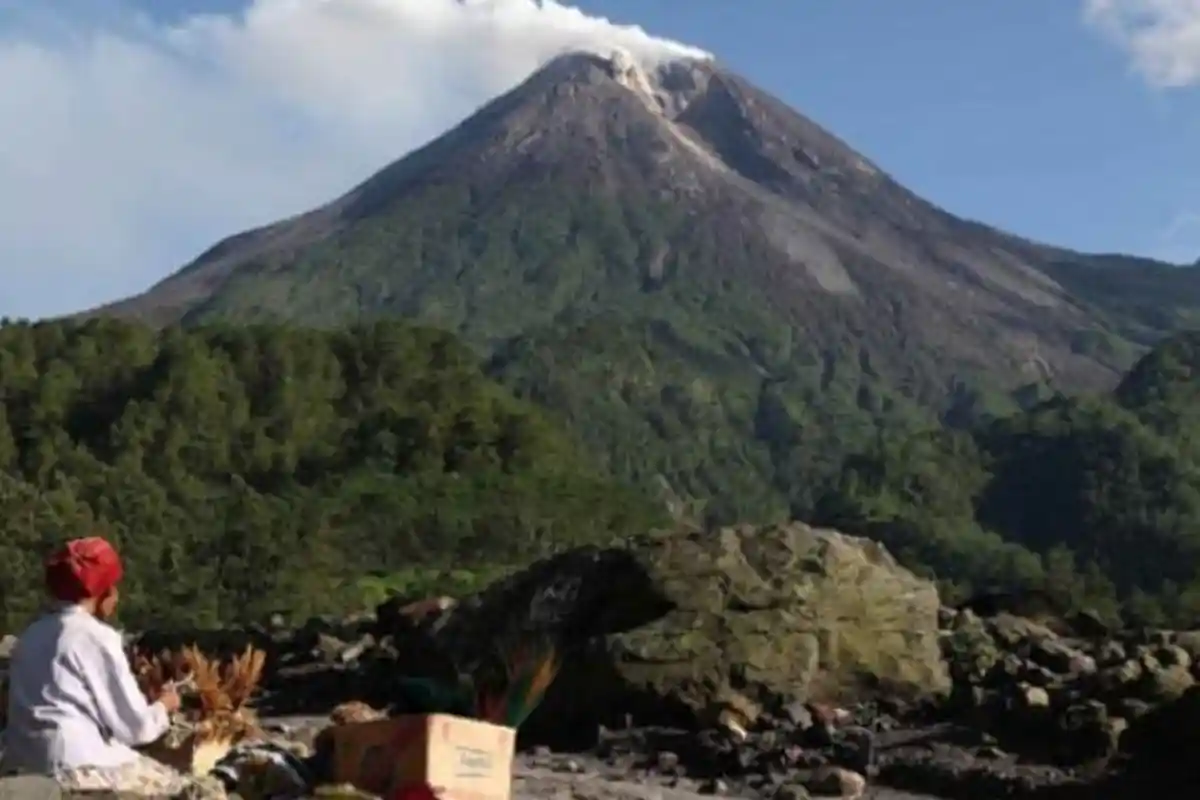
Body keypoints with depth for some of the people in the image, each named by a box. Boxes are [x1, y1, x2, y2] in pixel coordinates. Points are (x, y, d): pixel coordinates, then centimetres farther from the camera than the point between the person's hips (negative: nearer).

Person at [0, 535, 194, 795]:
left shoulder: (31, 635, 14)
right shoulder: (98, 637, -7)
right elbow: (135, 726, -7)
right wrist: (163, 706, 14)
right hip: (77, 766, -8)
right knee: (184, 787, 7)